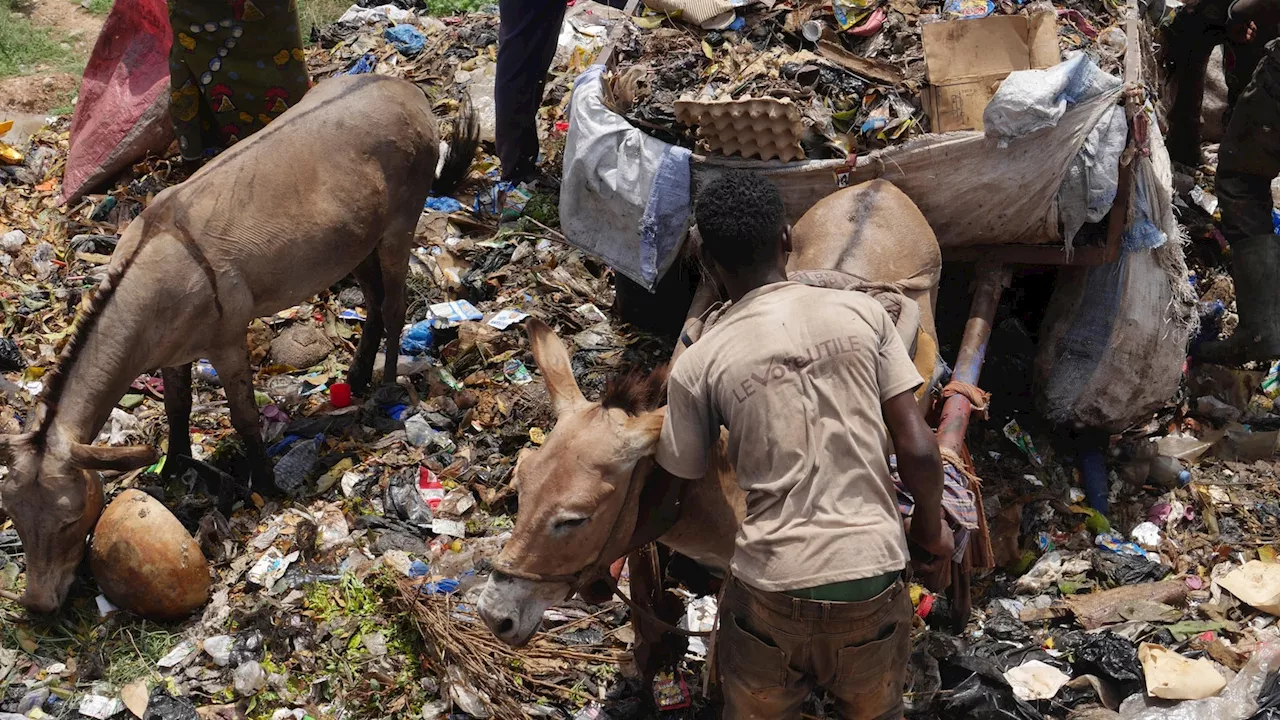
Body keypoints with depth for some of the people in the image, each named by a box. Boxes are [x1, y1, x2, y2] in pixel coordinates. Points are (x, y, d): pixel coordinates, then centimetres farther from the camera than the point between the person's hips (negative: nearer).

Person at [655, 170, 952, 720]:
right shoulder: (862, 313, -2)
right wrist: (931, 527, 14)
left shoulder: (697, 365, -6)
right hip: (874, 578, 2)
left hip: (769, 591, -1)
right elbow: (918, 450, -4)